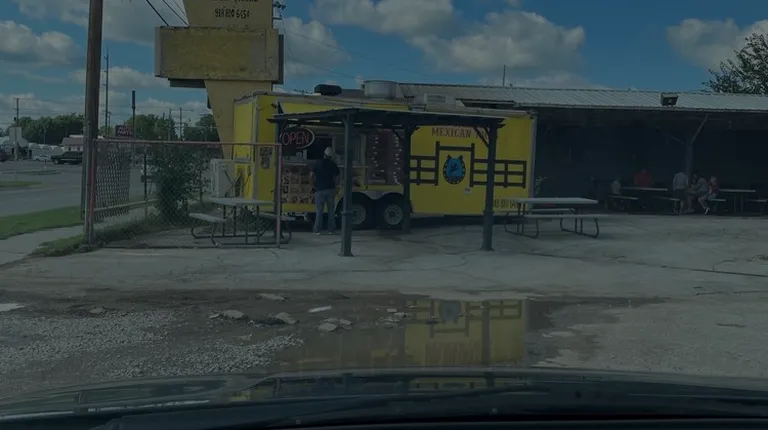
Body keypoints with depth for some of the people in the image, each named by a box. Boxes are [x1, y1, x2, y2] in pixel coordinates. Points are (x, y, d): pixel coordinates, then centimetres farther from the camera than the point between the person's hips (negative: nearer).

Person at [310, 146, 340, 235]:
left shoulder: (318, 164, -2)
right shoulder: (333, 164, 3)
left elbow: (311, 176, -3)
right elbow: (337, 178, 2)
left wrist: (316, 182, 15)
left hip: (320, 190, -1)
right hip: (330, 189, 2)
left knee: (319, 211, 2)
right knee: (331, 210, 8)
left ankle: (317, 230, -1)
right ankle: (331, 229, 9)